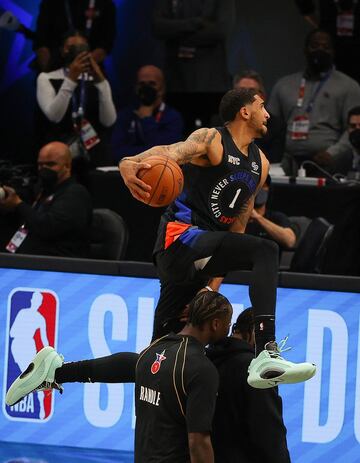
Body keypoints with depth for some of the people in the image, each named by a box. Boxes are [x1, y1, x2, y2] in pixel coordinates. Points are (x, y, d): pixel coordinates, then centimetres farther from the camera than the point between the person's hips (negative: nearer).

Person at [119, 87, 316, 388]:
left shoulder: (260, 164, 18)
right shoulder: (211, 140, -7)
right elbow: (170, 153, -27)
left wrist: (216, 280, 17)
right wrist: (131, 163, -50)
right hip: (181, 237, -9)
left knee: (164, 342, 14)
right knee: (265, 251, -28)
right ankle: (267, 355, -41)